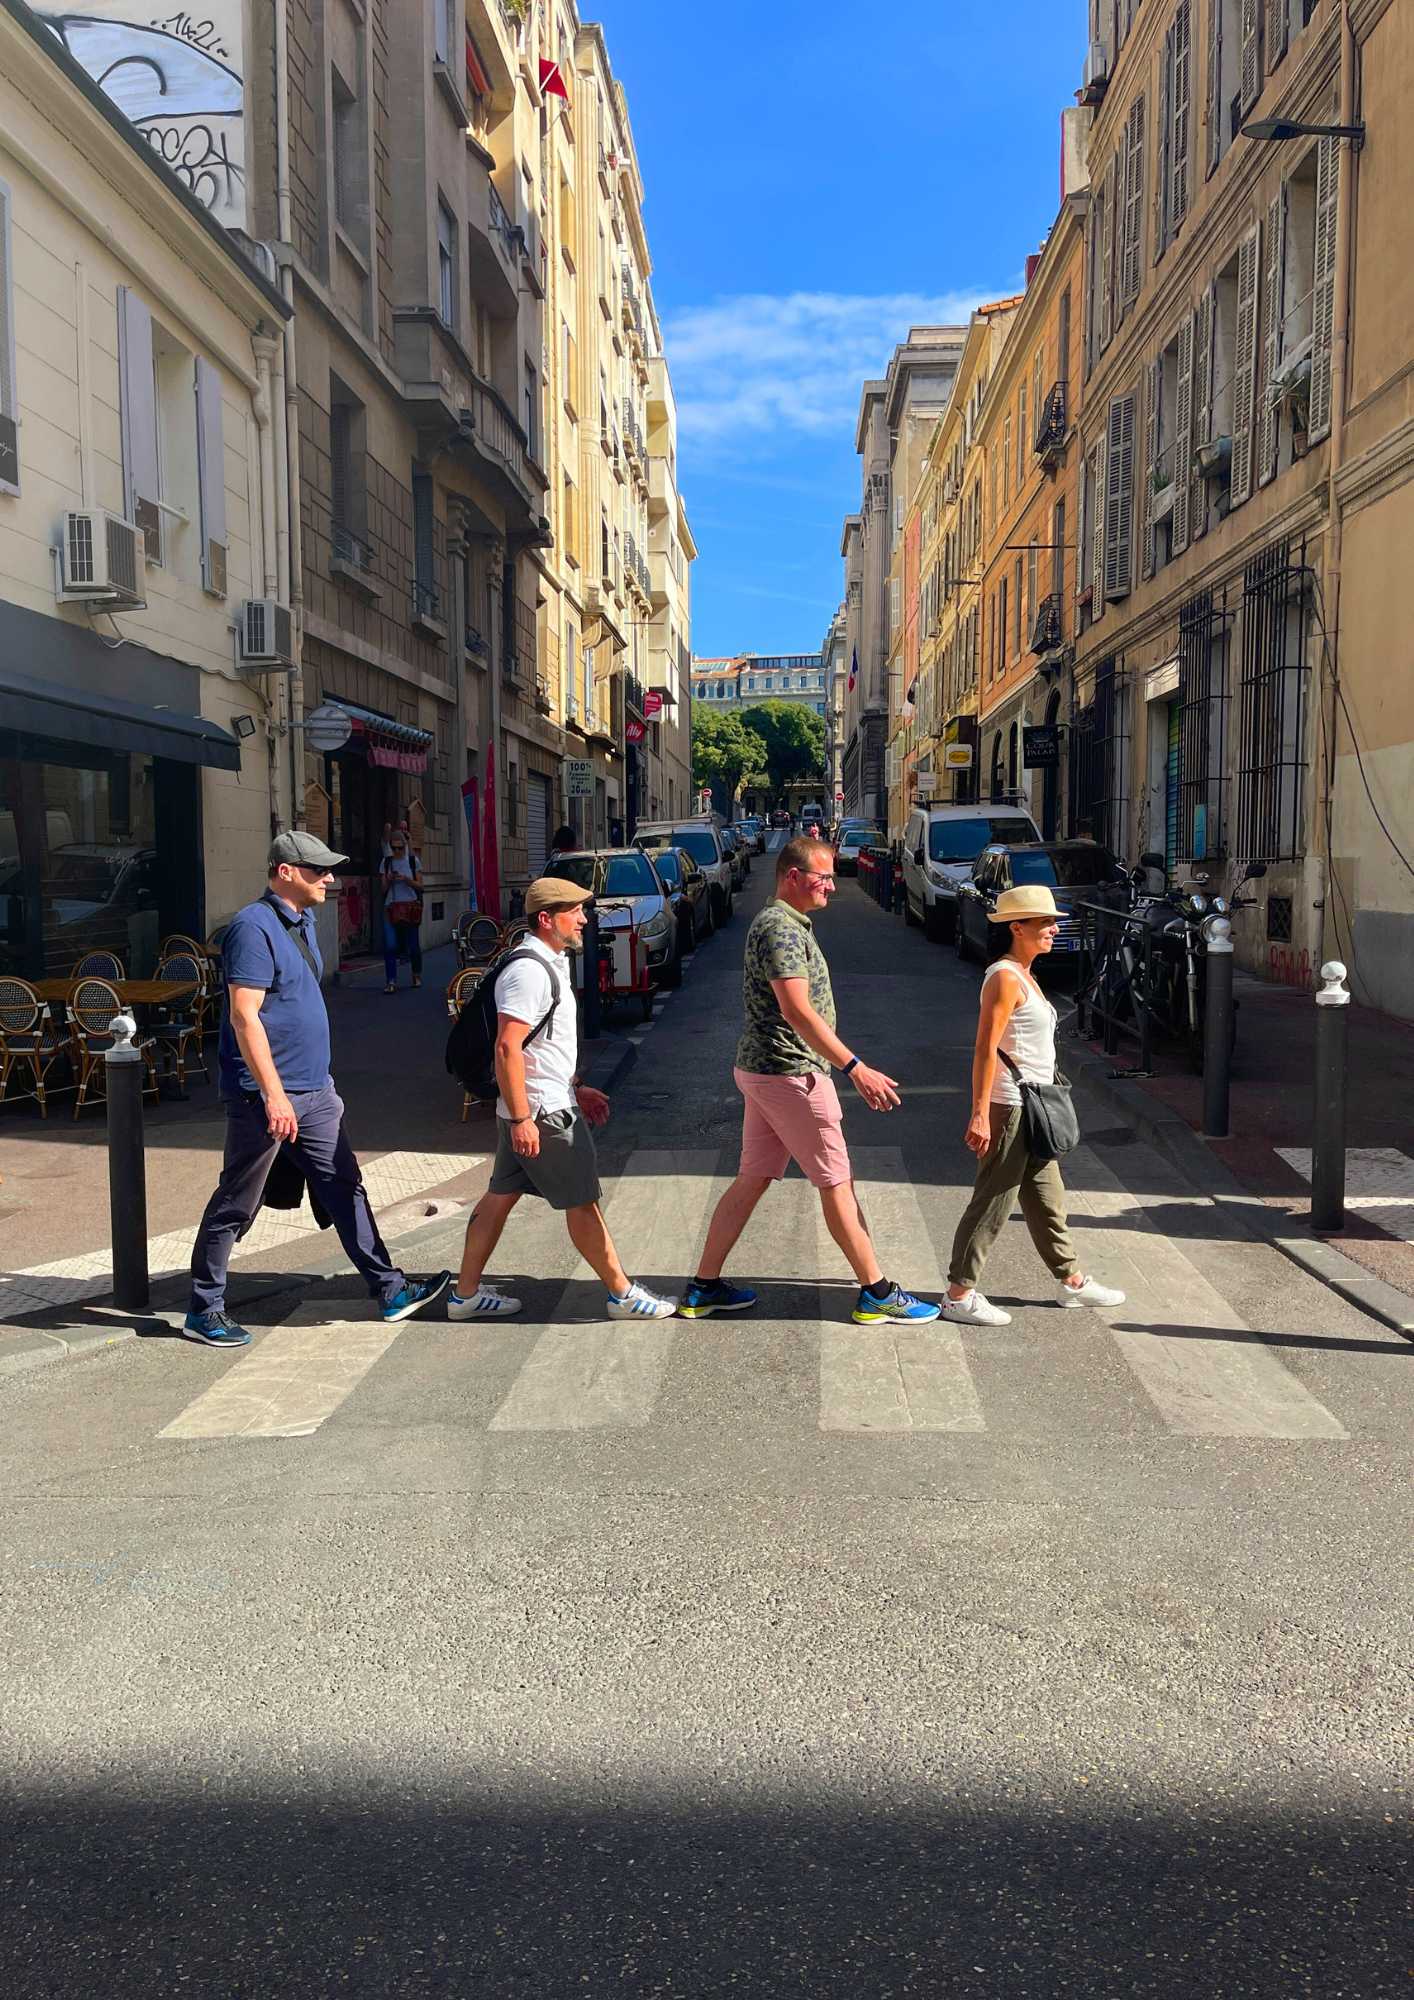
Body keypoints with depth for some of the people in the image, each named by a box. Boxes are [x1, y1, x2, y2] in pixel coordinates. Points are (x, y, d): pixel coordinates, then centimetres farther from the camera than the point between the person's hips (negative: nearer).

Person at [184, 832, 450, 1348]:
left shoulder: (302, 922, 13)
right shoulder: (253, 928, -17)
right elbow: (244, 1017, -22)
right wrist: (275, 1095, -26)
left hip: (314, 1090, 9)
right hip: (265, 1096, -9)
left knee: (344, 1189, 11)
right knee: (235, 1206, 3)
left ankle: (390, 1290, 17)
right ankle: (204, 1312, 16)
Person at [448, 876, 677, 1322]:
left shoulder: (550, 965, 14)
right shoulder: (528, 972, -20)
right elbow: (507, 1047, -26)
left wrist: (577, 1089, 23)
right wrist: (521, 1118, -27)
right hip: (543, 1113, -10)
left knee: (501, 1195, 13)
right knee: (582, 1203, 0)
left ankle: (466, 1294, 21)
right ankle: (622, 1294, 12)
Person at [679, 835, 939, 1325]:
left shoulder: (782, 922, 14)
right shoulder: (781, 929, -19)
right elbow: (797, 1011, -28)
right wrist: (856, 1068, -29)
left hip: (762, 1070, 11)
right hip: (791, 1074, -11)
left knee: (752, 1179, 13)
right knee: (836, 1183, -1)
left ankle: (703, 1288, 17)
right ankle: (877, 1293, 10)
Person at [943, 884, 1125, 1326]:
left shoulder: (1024, 975, 14)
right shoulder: (1005, 977, -17)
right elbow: (985, 1047, -22)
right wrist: (980, 1115, -25)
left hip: (1033, 1107, 10)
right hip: (1009, 1107, -10)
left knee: (1047, 1199, 19)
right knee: (992, 1202, -4)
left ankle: (1070, 1280, 32)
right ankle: (959, 1295, 4)